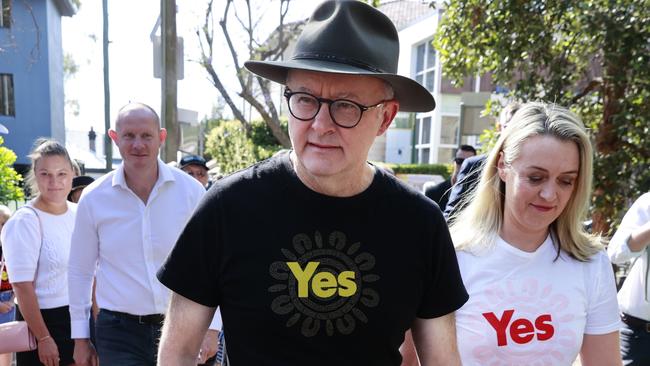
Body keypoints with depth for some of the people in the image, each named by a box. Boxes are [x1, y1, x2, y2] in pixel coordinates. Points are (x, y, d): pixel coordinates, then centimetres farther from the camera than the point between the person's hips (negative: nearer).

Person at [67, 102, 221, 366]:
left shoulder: (191, 191, -8)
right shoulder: (93, 198, -4)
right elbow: (80, 271, 5)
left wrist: (210, 327, -5)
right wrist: (80, 336, 8)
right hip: (118, 333, 0)